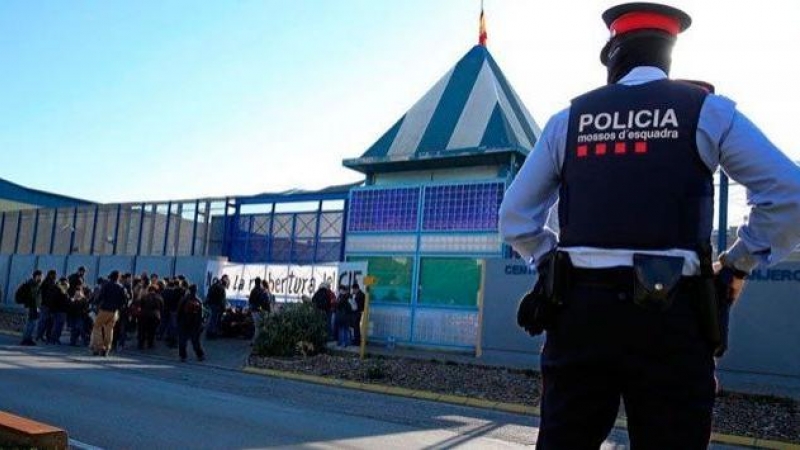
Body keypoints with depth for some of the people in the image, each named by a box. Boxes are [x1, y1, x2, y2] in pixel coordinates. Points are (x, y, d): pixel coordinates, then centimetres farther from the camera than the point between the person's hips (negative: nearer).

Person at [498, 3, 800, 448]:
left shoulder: (569, 119, 11)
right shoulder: (708, 110, 6)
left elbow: (515, 217, 12)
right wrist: (739, 263, 8)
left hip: (578, 308, 2)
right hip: (669, 315, -1)